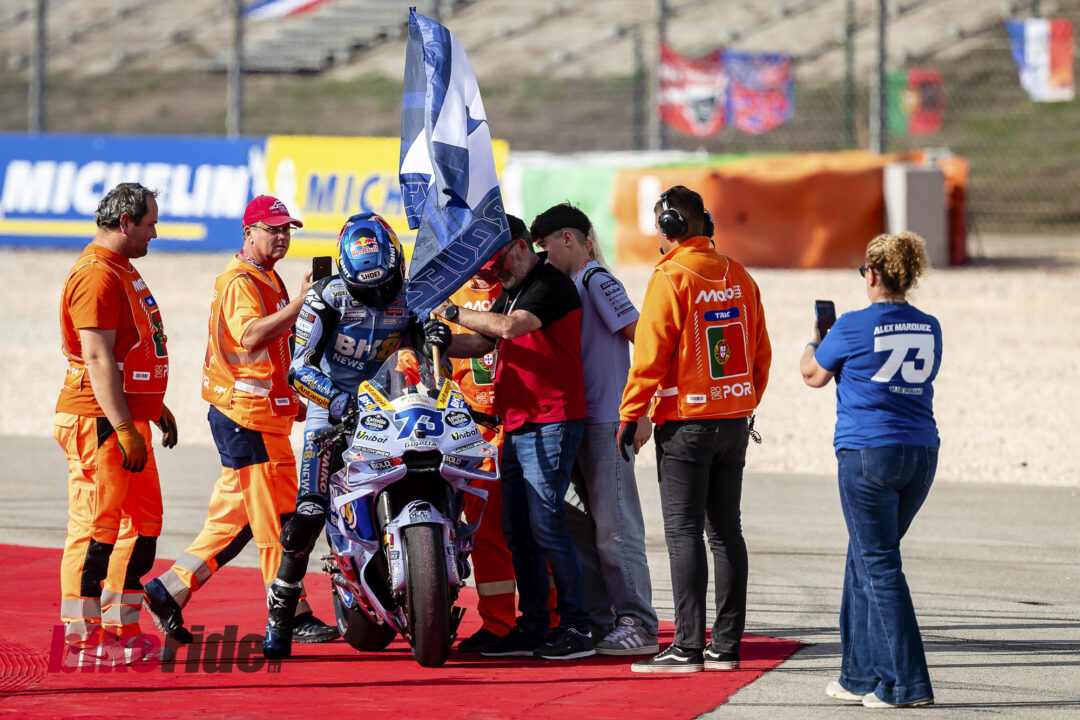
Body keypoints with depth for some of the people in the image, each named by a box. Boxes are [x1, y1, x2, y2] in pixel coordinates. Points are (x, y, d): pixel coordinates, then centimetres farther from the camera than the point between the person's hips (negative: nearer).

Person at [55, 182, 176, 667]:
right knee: (95, 529, -7)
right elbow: (98, 360, -21)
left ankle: (120, 629, 19)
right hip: (99, 423, -10)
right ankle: (80, 639, -3)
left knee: (144, 524, 13)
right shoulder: (96, 276, -16)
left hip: (129, 419, 10)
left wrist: (158, 409, 28)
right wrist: (124, 428, -24)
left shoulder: (124, 271, 17)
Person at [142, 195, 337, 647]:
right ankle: (292, 615, -6)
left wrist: (293, 396, 26)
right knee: (275, 517, -8)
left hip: (267, 413, 10)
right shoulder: (240, 282, -13)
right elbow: (250, 337, -31)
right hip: (246, 416, -10)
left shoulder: (269, 281, 21)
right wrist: (299, 304, -37)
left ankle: (169, 590, 16)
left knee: (234, 518, 12)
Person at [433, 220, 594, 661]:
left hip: (551, 424, -10)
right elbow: (483, 343, 25)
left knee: (545, 524, -13)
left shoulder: (550, 284, -10)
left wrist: (455, 313, -13)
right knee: (518, 532, 9)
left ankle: (576, 628, -10)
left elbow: (509, 328, -24)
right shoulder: (512, 292, 22)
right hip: (516, 426, 10)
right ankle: (533, 627, 14)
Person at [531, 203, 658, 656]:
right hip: (576, 425, 10)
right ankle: (598, 619, 17)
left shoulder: (597, 281, -10)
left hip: (606, 426, -10)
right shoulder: (568, 287, 18)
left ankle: (638, 626, -7)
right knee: (580, 530, 11)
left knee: (615, 527, -9)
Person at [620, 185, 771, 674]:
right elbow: (761, 351, 13)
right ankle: (726, 646, 10)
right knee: (726, 531, 10)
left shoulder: (670, 279, -12)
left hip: (685, 422, -7)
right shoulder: (739, 277, 8)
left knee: (684, 532, -5)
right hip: (734, 422, 7)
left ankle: (688, 647, -9)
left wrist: (630, 415, -7)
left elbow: (650, 355, -14)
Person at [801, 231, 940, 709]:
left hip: (867, 454, -6)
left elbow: (813, 375, 5)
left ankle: (908, 683, -8)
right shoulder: (928, 328, 7)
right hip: (921, 454, 6)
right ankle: (860, 675, 20)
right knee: (864, 562, 18)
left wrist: (814, 338, 26)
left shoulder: (853, 327, -10)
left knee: (879, 567, -3)